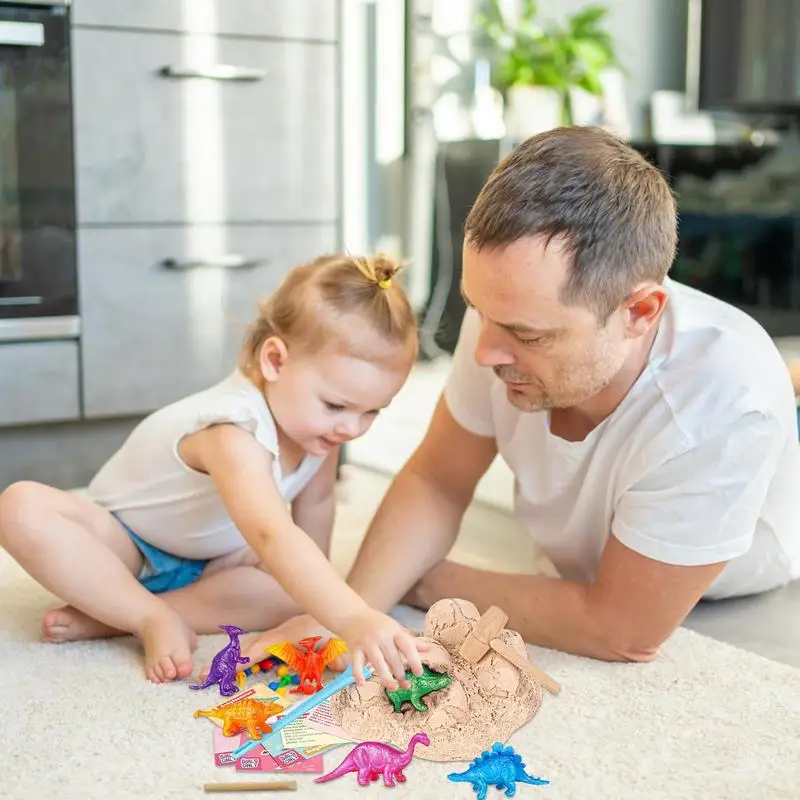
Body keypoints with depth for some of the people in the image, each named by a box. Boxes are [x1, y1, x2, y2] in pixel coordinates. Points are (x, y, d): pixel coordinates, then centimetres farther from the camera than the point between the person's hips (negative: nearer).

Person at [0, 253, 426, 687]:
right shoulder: (235, 434, -42)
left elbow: (314, 503, -1)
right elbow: (272, 536, -57)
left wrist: (316, 584, -4)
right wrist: (353, 618, -69)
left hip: (212, 559, 6)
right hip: (124, 544, -6)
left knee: (298, 591, -25)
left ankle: (111, 615, -20)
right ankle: (153, 620, -30)